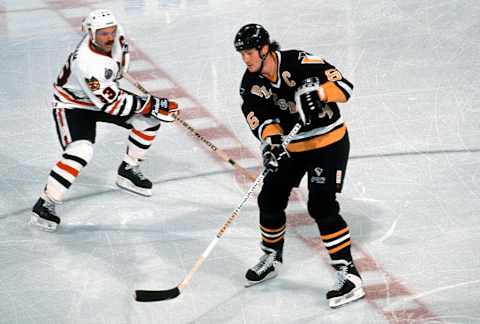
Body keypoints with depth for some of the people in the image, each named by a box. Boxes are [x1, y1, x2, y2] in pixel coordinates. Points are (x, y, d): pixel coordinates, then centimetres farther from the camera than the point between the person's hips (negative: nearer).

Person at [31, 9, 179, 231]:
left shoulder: (114, 33, -19)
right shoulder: (86, 63, -39)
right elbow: (109, 103, -34)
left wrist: (115, 76, 6)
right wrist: (152, 105, -31)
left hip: (104, 94, 8)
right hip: (72, 105, -8)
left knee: (148, 119, -1)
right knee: (81, 151, -30)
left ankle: (128, 171, 17)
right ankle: (45, 205, -21)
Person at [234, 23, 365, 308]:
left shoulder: (299, 63, -24)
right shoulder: (251, 83, -4)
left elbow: (344, 86, -27)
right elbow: (261, 117, -15)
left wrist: (318, 92, -45)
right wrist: (271, 139, -34)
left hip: (329, 142, -7)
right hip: (291, 146, 7)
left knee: (321, 206, -17)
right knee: (270, 200, 10)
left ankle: (349, 275, -13)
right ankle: (272, 258, 35)